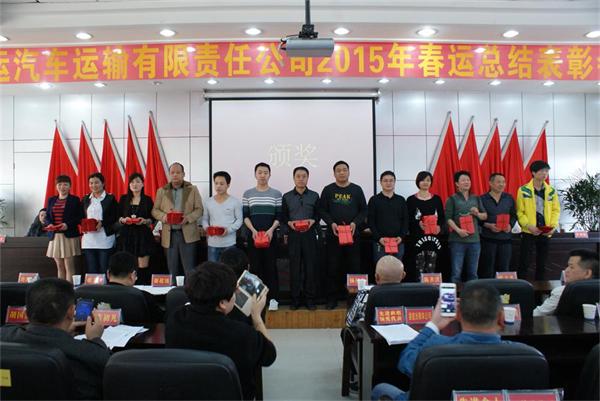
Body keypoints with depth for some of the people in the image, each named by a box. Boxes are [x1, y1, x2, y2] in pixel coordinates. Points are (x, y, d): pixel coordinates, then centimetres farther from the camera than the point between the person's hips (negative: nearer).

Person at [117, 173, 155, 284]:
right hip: (127, 234, 1)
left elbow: (152, 218, 5)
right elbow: (117, 216, 11)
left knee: (143, 266, -4)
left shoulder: (147, 200, 5)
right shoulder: (123, 199, 10)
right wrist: (123, 220, -10)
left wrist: (145, 221, -14)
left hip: (143, 235, -1)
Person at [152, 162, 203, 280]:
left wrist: (188, 218, -16)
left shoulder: (192, 189, 6)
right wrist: (163, 216, -11)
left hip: (188, 234, -2)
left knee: (190, 270, -2)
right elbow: (155, 210, 10)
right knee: (172, 270, 9)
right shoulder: (161, 191, 11)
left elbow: (199, 209, 2)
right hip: (169, 234, 2)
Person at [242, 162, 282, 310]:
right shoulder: (247, 194, 7)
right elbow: (245, 215, 4)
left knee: (271, 266, 0)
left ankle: (273, 298, 6)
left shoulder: (276, 194, 4)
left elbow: (279, 216, 2)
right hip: (253, 235, 1)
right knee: (255, 266, 3)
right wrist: (253, 230, -10)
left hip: (270, 235, -1)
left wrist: (271, 230, -12)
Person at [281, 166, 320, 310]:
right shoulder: (287, 197, 8)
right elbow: (283, 217, 8)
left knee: (310, 266, 1)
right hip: (293, 235, 0)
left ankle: (310, 298, 11)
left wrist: (313, 221, -11)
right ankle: (295, 299, 11)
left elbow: (318, 214, 9)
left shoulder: (314, 196, 9)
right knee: (294, 267, 2)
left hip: (310, 234, 0)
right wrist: (289, 223, -12)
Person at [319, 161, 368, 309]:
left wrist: (355, 223, -10)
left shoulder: (357, 190, 7)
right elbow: (322, 210, 4)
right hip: (333, 234, 0)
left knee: (354, 266, 3)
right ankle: (332, 298, 11)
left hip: (353, 234, 1)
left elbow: (364, 210, 7)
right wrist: (331, 223, -11)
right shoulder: (328, 190, 6)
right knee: (333, 267, 3)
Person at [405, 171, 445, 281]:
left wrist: (439, 227, -10)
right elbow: (408, 220, -3)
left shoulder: (437, 199, 12)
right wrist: (418, 223, -21)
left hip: (434, 237, 3)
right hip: (417, 238, -3)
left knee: (431, 269, 3)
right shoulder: (411, 200, 3)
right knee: (419, 269, -4)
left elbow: (443, 218, 10)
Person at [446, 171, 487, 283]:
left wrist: (478, 213, -5)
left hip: (474, 239, 4)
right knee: (456, 272, -2)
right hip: (458, 240, -4)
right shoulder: (452, 199, 0)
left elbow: (485, 216, 17)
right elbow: (448, 218, -9)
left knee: (473, 273, 11)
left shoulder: (476, 198, 14)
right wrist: (458, 230, -22)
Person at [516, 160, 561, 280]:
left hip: (545, 232, 4)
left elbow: (556, 209, 7)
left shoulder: (551, 190, 8)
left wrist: (553, 225, -7)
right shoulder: (523, 190, -5)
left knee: (542, 263, 12)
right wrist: (528, 225, -19)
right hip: (528, 231, -4)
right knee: (524, 263, -1)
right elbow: (519, 211, -7)